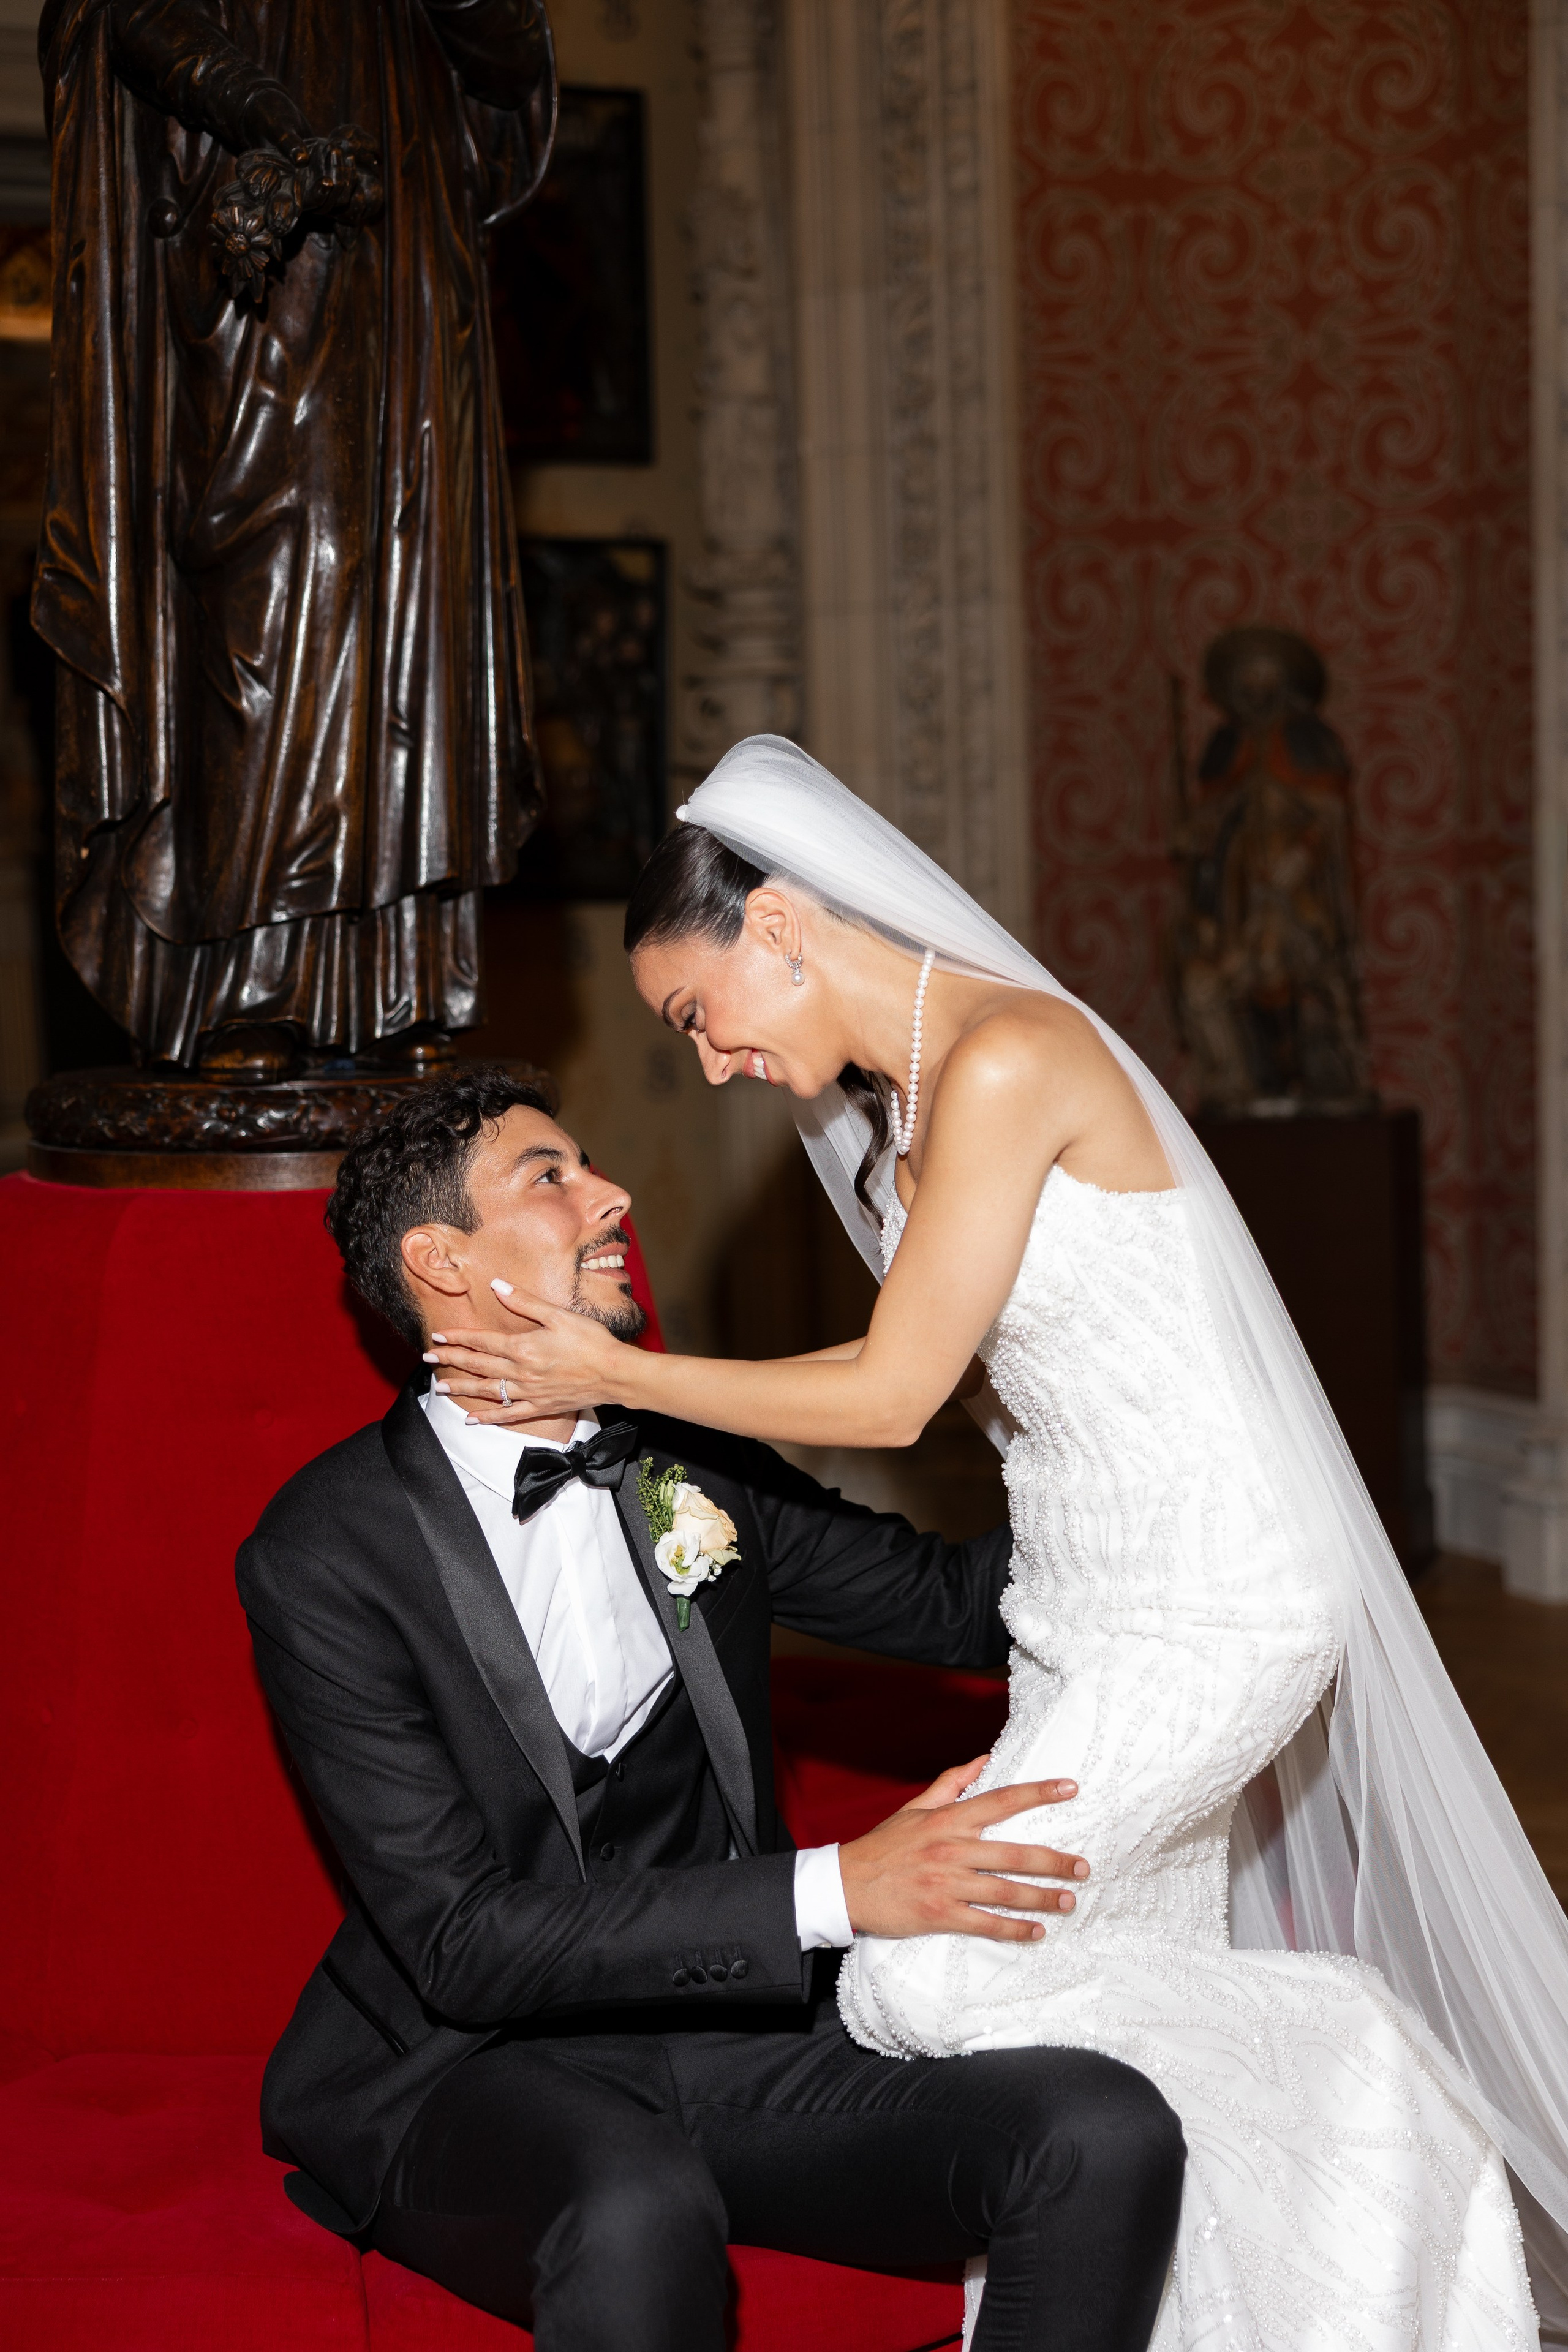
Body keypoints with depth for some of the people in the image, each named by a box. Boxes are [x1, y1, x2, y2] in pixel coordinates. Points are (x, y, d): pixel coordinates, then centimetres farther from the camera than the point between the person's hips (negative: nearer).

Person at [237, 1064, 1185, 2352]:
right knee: (637, 2211, -40)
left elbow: (957, 1600, 17)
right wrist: (834, 1893, -23)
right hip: (471, 2069, -5)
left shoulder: (695, 1461, 7)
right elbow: (463, 1940, -17)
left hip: (729, 2020, 6)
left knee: (1107, 2135, -19)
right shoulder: (325, 1557, -12)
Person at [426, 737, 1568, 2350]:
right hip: (1089, 1616, 9)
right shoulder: (910, 1094, 10)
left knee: (927, 1973, -15)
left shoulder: (1006, 1062, -19)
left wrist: (616, 1374, -8)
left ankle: (1342, 2073, 1)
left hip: (1204, 1622, -9)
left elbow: (893, 1395, -16)